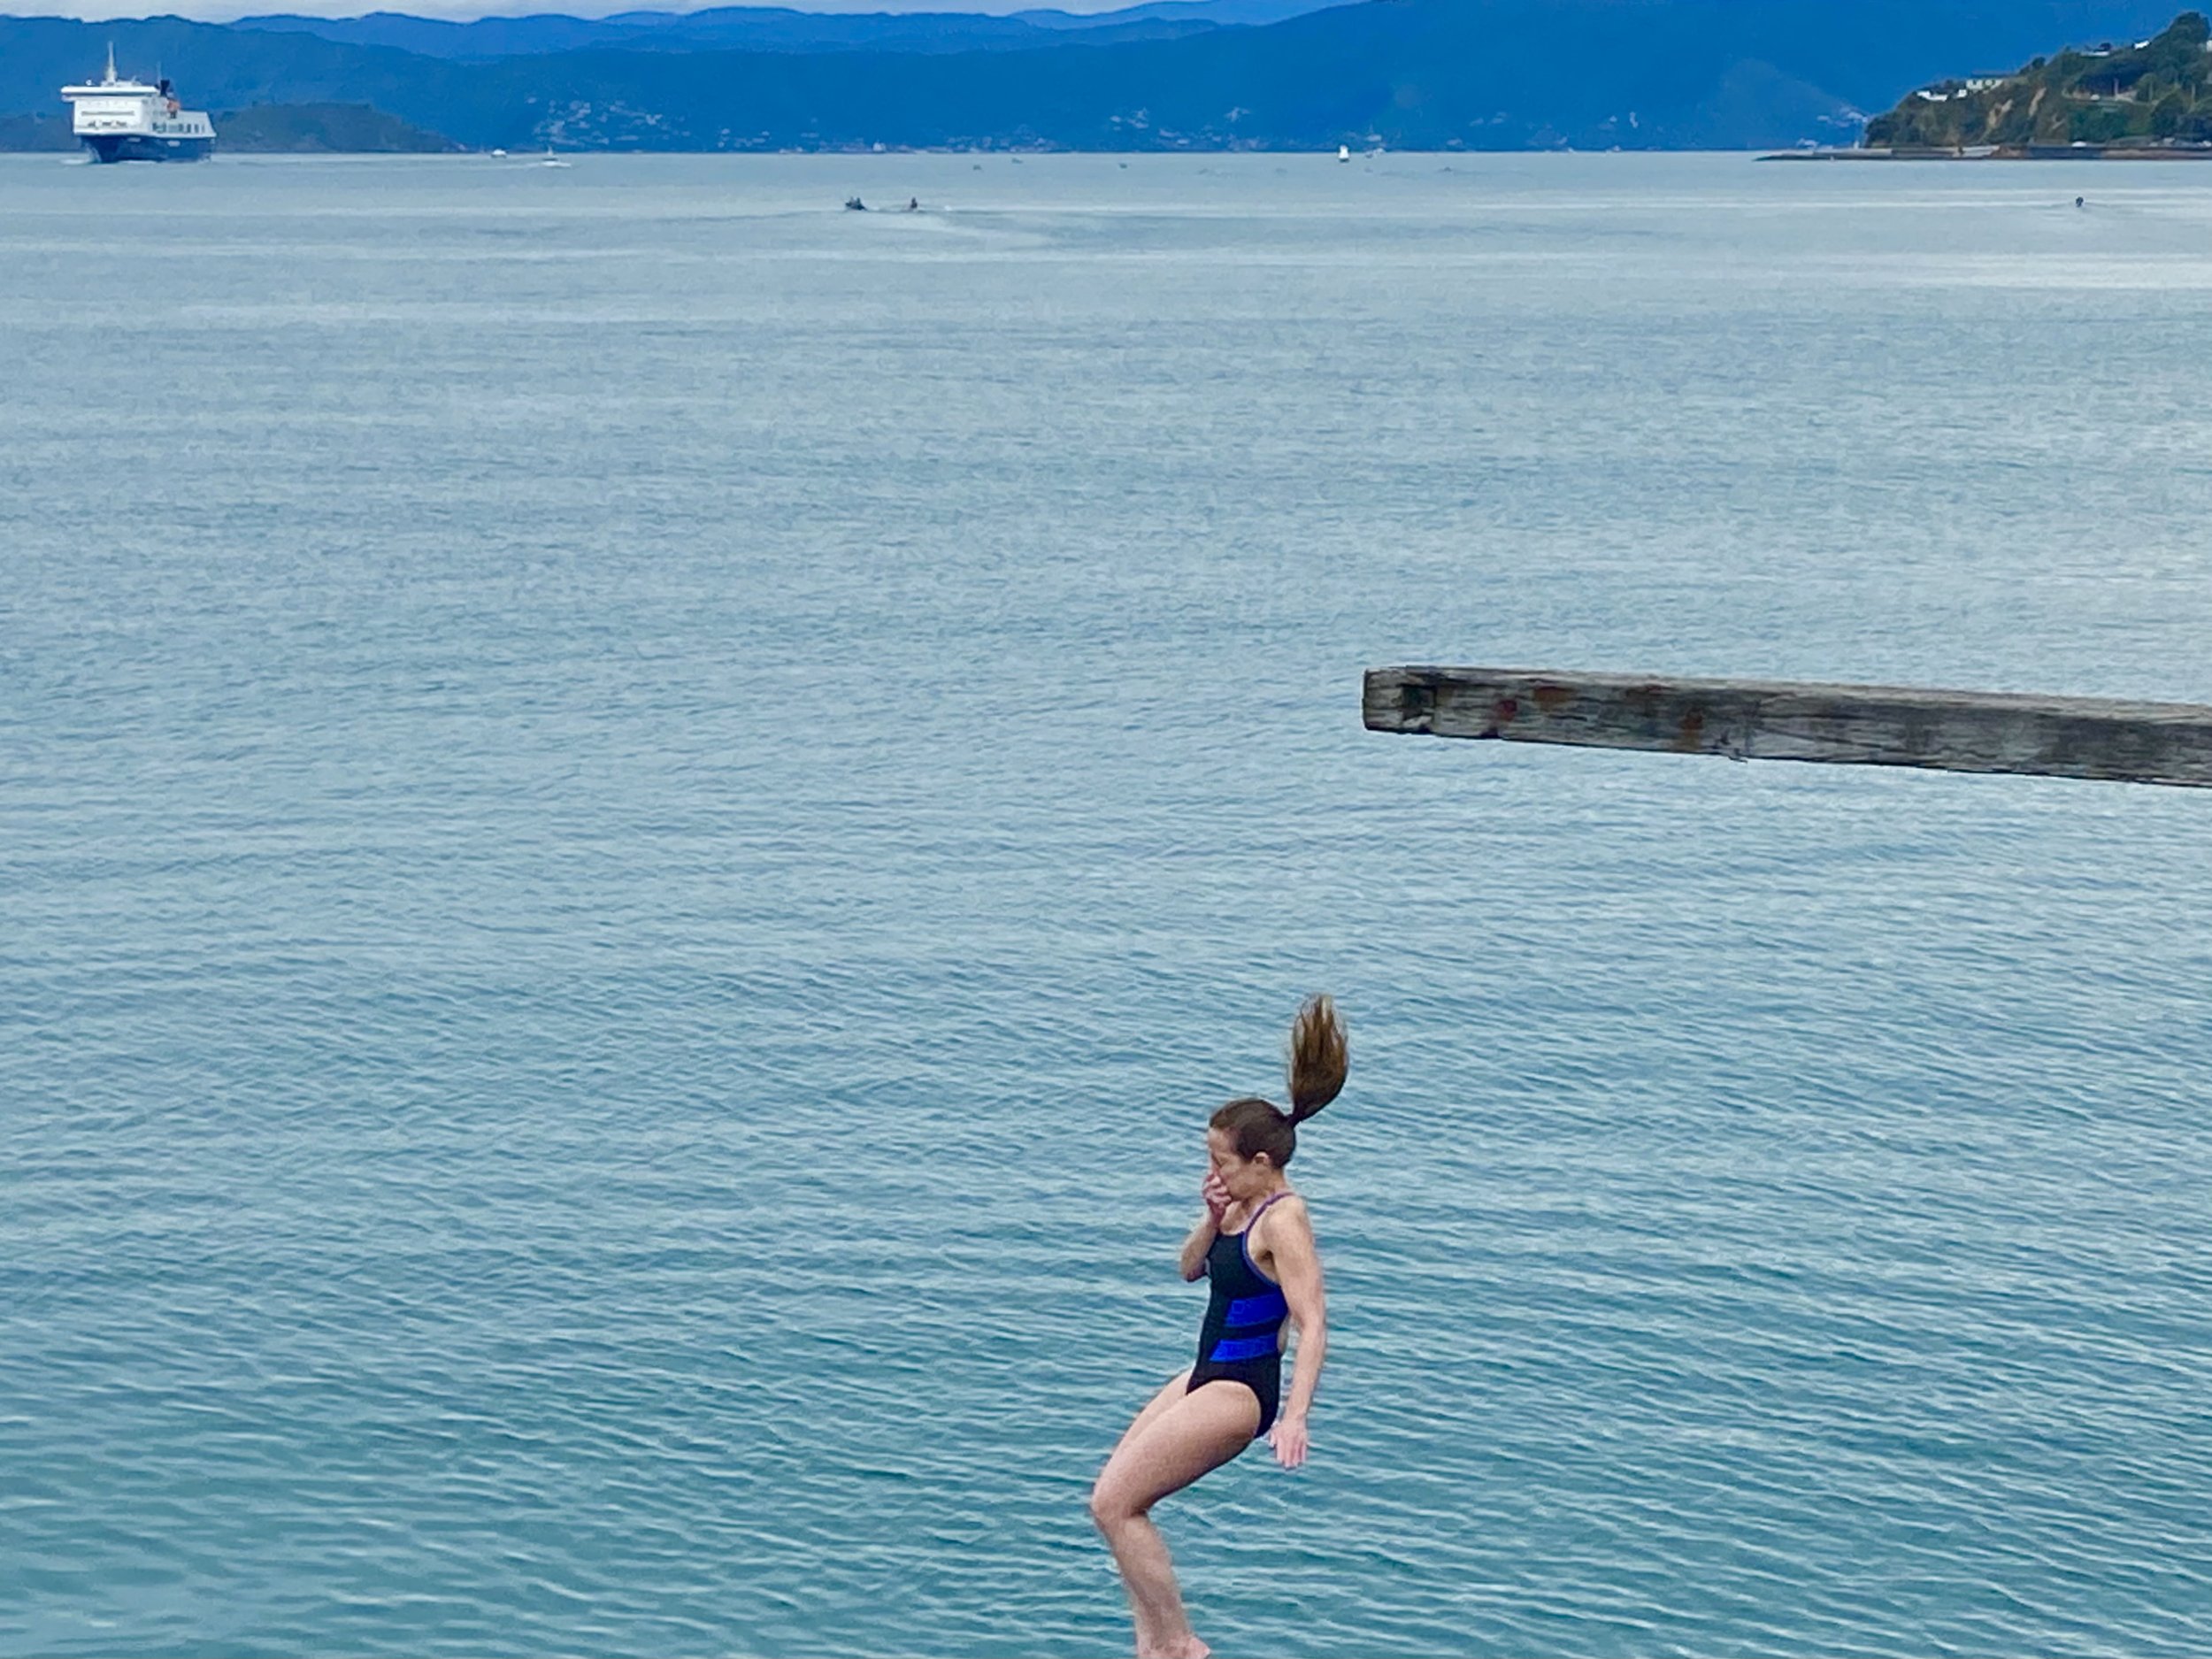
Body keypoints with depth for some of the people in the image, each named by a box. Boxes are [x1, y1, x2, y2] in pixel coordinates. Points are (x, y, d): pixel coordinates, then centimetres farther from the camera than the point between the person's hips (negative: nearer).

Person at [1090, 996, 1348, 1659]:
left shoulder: (1284, 1221, -22)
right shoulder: (1245, 1204, 5)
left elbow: (1313, 1325, -27)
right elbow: (1191, 1269, 15)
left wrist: (1294, 1415, -37)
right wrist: (1213, 1221, -6)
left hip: (1237, 1393, -10)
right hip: (1207, 1376, 10)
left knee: (1114, 1504, -9)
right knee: (1116, 1499, 15)